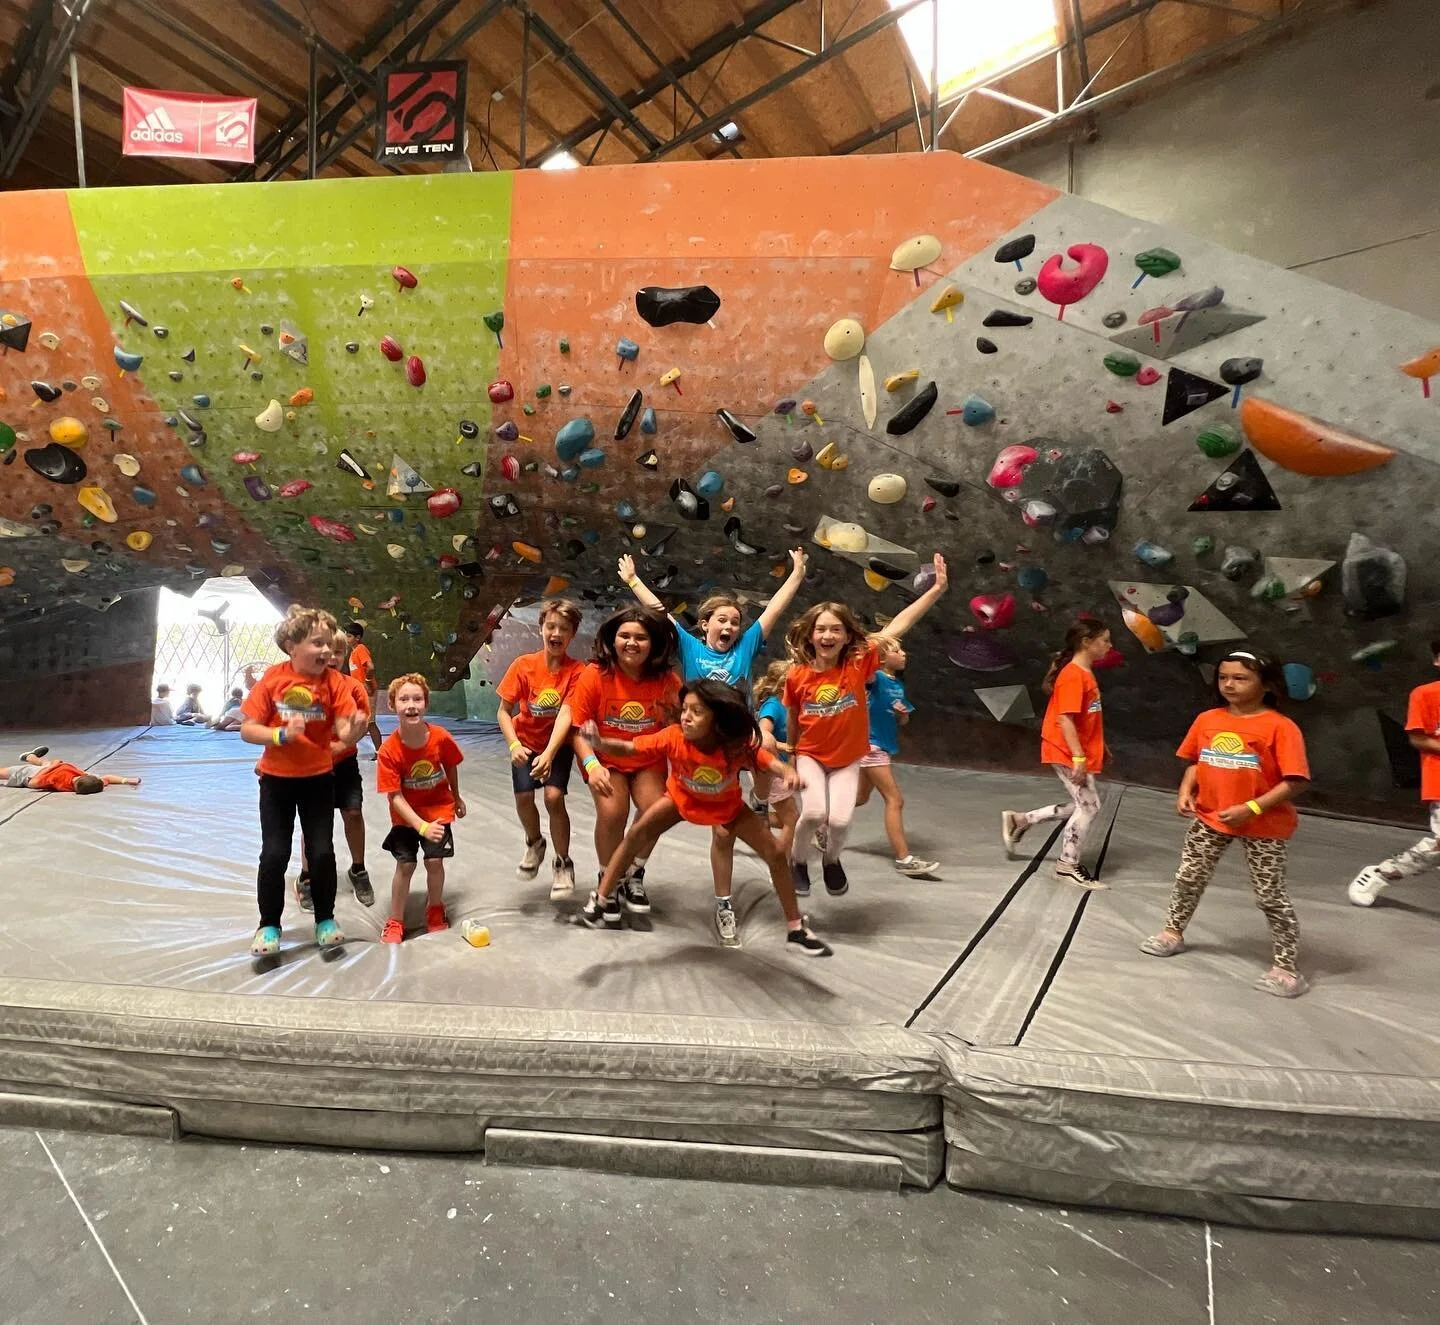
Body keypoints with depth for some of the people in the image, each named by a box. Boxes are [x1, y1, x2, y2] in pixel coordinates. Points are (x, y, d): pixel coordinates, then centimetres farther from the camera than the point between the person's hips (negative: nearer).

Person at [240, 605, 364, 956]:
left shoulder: (334, 681, -10)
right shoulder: (273, 678, -11)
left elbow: (343, 732, -17)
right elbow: (247, 730, -10)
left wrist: (354, 729, -39)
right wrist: (281, 735, -26)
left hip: (318, 778, 0)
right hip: (277, 779, 0)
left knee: (322, 852, 1)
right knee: (274, 854, 0)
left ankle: (325, 920, 22)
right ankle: (269, 926, 21)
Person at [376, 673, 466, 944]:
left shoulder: (441, 738, -21)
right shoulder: (389, 750, -25)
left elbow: (451, 767, 0)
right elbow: (395, 796, -23)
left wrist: (457, 798, 14)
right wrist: (422, 826, -31)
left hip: (438, 808, 1)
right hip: (406, 815, -1)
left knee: (434, 861, -1)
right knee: (405, 865, -2)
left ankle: (435, 910, 28)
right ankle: (395, 921, 20)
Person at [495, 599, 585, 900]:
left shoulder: (576, 670, -18)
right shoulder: (523, 665, -14)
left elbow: (565, 715, -27)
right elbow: (503, 711, -11)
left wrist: (549, 754, -39)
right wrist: (514, 745, -26)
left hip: (559, 744, -2)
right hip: (526, 742, 2)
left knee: (553, 797, -17)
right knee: (523, 797, -9)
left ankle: (563, 863, 6)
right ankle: (535, 843, 25)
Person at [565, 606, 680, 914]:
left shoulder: (667, 680, -13)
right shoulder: (595, 675, -19)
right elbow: (578, 728, -14)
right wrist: (591, 765, -25)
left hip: (649, 761, 2)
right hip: (606, 760, -2)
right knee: (612, 813, -22)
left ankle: (634, 875, 12)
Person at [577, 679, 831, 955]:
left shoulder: (739, 745, -36)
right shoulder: (673, 738, -36)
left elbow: (770, 762, -27)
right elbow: (628, 747, -36)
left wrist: (788, 773, -51)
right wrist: (599, 742, -56)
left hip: (727, 804, 0)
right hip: (682, 798, 0)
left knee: (775, 854, -6)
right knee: (637, 834, -15)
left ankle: (796, 928, 12)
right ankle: (602, 900, 7)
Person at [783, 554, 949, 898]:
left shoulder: (859, 663, -16)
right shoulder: (797, 676, -14)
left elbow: (898, 625, -20)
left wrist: (938, 589, -23)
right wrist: (793, 756, 15)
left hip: (848, 759, 0)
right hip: (811, 756, 0)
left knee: (840, 820, -14)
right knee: (813, 813, -21)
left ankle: (831, 859, 22)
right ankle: (796, 860, 11)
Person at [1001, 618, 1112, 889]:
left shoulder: (1085, 673, 12)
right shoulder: (1073, 675, -19)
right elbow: (1064, 719, -24)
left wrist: (1099, 747, 23)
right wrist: (1079, 757, -26)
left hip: (1081, 752, 10)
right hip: (1068, 753, -10)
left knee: (1084, 805, 15)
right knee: (1089, 806, -2)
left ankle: (1020, 820, 20)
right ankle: (1068, 866, 12)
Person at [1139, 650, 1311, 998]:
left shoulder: (1280, 727, -16)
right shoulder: (1207, 720, 0)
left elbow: (1293, 782, -18)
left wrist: (1251, 808, -24)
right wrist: (1186, 791, -5)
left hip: (1264, 826, -5)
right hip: (1209, 817, 5)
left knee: (1270, 896, 3)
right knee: (1188, 876, 15)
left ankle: (1286, 967, 18)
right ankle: (1173, 932, 35)